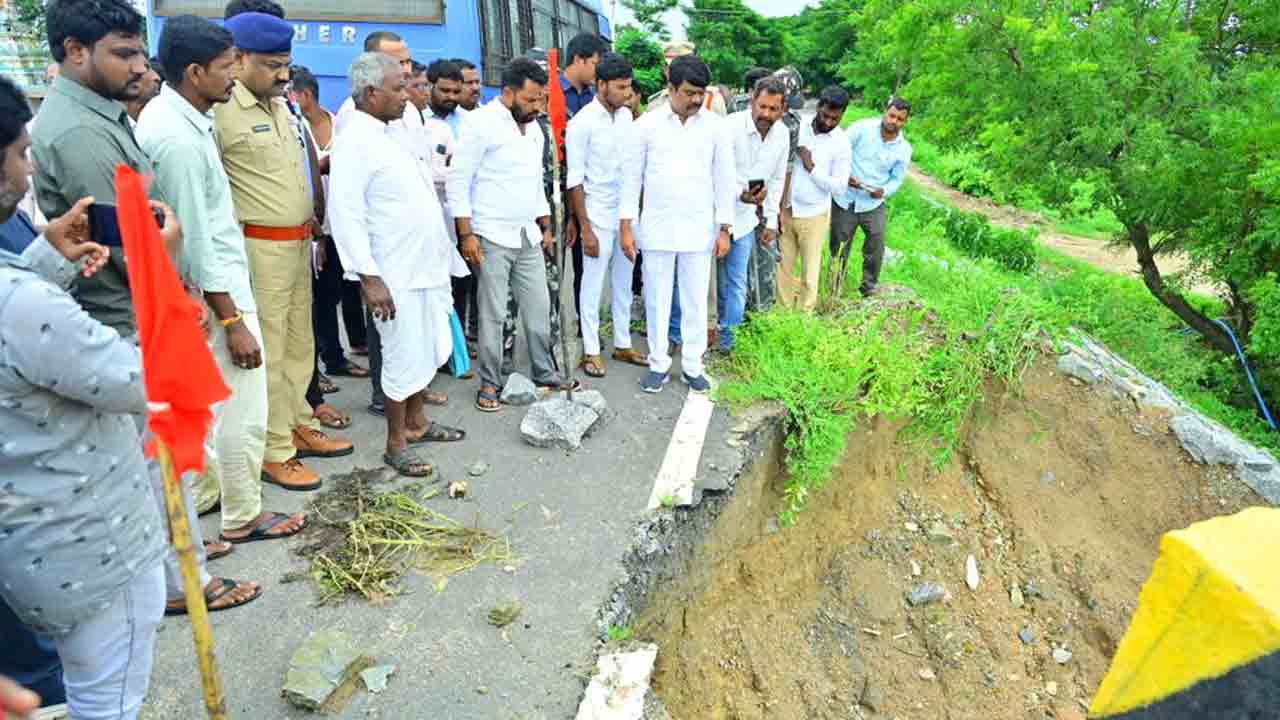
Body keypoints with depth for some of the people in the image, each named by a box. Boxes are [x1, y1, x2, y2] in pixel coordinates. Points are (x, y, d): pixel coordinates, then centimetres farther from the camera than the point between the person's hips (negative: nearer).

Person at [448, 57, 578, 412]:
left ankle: (545, 374, 23)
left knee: (539, 309, 10)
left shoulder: (533, 128, 13)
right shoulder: (481, 123, -9)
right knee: (493, 314, 0)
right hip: (492, 237, -6)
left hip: (529, 236, 7)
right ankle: (490, 383, 12)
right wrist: (467, 234, -15)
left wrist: (546, 226, 19)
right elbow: (458, 181, -11)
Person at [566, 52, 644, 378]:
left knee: (623, 282, 13)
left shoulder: (626, 115, 5)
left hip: (627, 211, 6)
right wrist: (585, 228, -14)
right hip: (598, 213, -6)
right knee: (593, 284, 3)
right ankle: (591, 351, 14)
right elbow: (575, 180, -12)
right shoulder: (582, 122, -11)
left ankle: (622, 344, 25)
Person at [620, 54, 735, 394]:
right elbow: (632, 176, 1)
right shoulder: (647, 123, -2)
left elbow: (724, 179, 4)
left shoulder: (716, 126, 0)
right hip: (657, 227, 0)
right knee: (657, 299, 7)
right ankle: (658, 363, 21)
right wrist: (626, 226, -3)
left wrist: (724, 229, 0)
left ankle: (692, 365, 20)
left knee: (696, 300, 7)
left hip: (699, 229, 1)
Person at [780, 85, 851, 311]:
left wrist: (811, 167, -17)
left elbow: (839, 187, -10)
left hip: (814, 215, -2)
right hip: (786, 210, 3)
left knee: (810, 272, 6)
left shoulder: (841, 143, -9)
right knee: (783, 267, 9)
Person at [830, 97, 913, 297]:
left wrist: (884, 191, -18)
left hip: (873, 204, 2)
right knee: (839, 249, 9)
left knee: (876, 249, -3)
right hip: (845, 200, -1)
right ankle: (834, 293, 26)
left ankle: (869, 288, 20)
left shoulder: (904, 149, -3)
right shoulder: (862, 128, -11)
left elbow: (897, 179, 3)